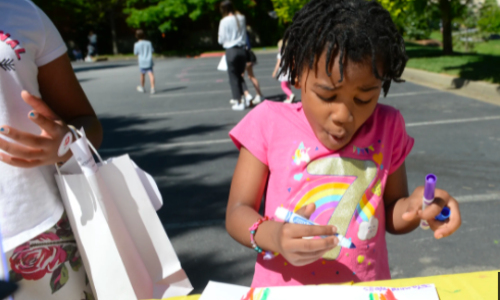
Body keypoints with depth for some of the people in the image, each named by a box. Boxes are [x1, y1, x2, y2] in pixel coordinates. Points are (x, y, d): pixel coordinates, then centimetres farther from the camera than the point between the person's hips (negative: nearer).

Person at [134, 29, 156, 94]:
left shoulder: (137, 44, -3)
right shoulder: (148, 43, 3)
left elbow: (136, 53, 5)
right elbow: (152, 51, 11)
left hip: (142, 62, -1)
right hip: (149, 61, 1)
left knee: (142, 74, 14)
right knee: (151, 74, -7)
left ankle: (142, 88, 29)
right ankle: (152, 88, -19)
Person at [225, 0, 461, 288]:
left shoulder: (387, 127, 0)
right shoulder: (270, 123, -6)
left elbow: (391, 216, 9)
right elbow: (237, 212, -5)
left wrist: (416, 206, -11)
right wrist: (272, 236, -23)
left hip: (366, 289, 2)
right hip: (284, 288, -1)